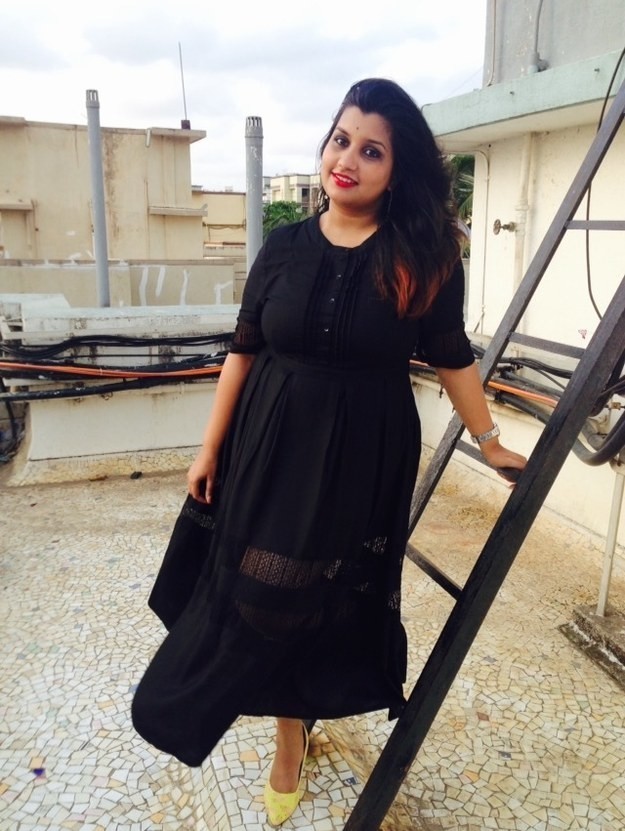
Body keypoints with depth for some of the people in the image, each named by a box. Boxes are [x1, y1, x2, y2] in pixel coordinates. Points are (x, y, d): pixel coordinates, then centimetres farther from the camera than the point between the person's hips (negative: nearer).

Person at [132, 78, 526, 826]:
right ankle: (290, 739, 44)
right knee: (264, 595, 14)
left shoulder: (423, 259, -8)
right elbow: (244, 352, 2)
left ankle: (296, 717, 42)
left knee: (328, 597, 12)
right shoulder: (285, 247, -3)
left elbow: (452, 358, 2)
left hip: (364, 460, -2)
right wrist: (210, 448, 4)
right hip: (272, 449, 2)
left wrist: (489, 443, 7)